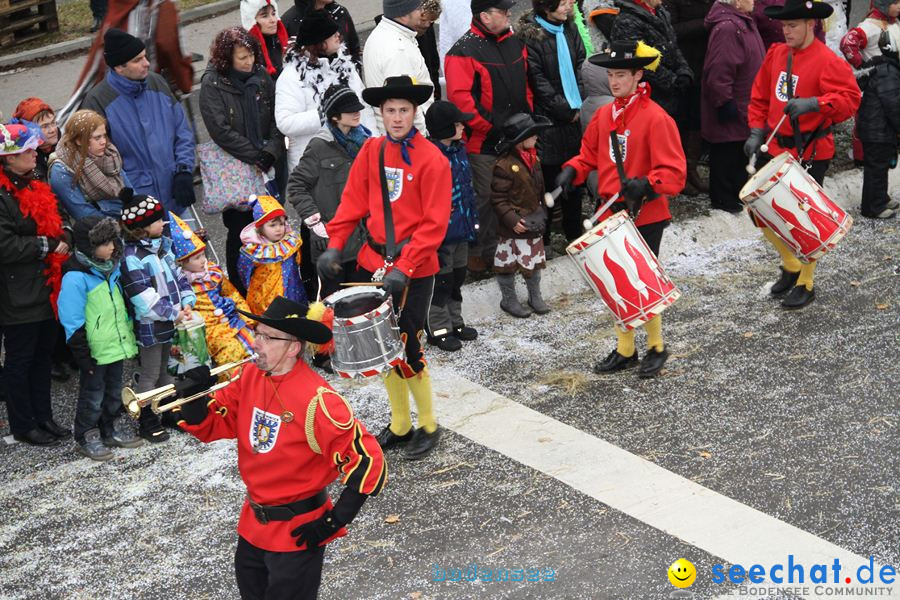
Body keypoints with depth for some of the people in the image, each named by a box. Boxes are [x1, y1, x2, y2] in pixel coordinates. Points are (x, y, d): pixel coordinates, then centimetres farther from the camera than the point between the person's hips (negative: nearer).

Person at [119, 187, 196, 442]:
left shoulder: (163, 245, 6)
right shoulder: (131, 258, -22)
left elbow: (178, 276, 11)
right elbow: (145, 301, -25)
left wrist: (186, 302, -4)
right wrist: (175, 313, -20)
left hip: (170, 322, 8)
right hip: (149, 326, -8)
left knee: (166, 368, 21)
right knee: (149, 374, 4)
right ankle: (147, 423, 16)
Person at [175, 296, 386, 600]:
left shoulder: (315, 401, -27)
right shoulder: (250, 376, -5)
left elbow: (367, 460, -26)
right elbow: (210, 426, 4)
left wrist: (335, 521, -21)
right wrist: (193, 395, -17)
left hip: (298, 532, -7)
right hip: (253, 521, 7)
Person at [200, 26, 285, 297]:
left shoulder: (261, 77, 5)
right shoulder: (212, 84, -9)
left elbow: (277, 120, 6)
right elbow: (221, 130, -15)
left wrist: (270, 152, -10)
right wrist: (256, 156, -14)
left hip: (269, 168, 4)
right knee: (240, 231, 1)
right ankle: (240, 292, 13)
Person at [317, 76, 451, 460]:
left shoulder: (432, 160, -12)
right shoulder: (371, 150, 4)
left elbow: (434, 224, -14)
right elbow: (353, 202, 8)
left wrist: (403, 269, -20)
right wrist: (334, 247, -3)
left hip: (415, 270, -5)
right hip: (374, 262, 6)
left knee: (407, 349, -3)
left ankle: (428, 426, 18)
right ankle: (400, 424, 30)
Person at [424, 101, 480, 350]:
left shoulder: (459, 149, 6)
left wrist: (473, 218, 19)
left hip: (461, 229, 9)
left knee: (457, 277, 20)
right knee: (441, 280, 4)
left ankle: (455, 322, 35)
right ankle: (438, 329, 18)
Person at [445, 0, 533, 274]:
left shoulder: (515, 43, 10)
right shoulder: (464, 51, -13)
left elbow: (525, 83, 22)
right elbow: (459, 97, -21)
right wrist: (489, 127, -18)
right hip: (485, 142, -7)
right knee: (486, 198, -1)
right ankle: (479, 253, 12)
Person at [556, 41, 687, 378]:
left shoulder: (655, 117, -14)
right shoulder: (604, 115, 6)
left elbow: (674, 172, -17)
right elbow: (590, 153, 19)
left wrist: (646, 184, -33)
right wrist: (572, 171, -1)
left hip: (646, 215, -6)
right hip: (613, 213, 6)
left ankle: (657, 348, 21)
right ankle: (625, 350, 27)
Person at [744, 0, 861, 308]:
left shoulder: (827, 61, -14)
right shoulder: (776, 54, 6)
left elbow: (850, 97, -22)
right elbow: (760, 96, 14)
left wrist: (814, 103, -34)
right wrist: (757, 131, 5)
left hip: (810, 153, -6)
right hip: (776, 147, 7)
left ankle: (805, 284, 19)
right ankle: (790, 266, 30)